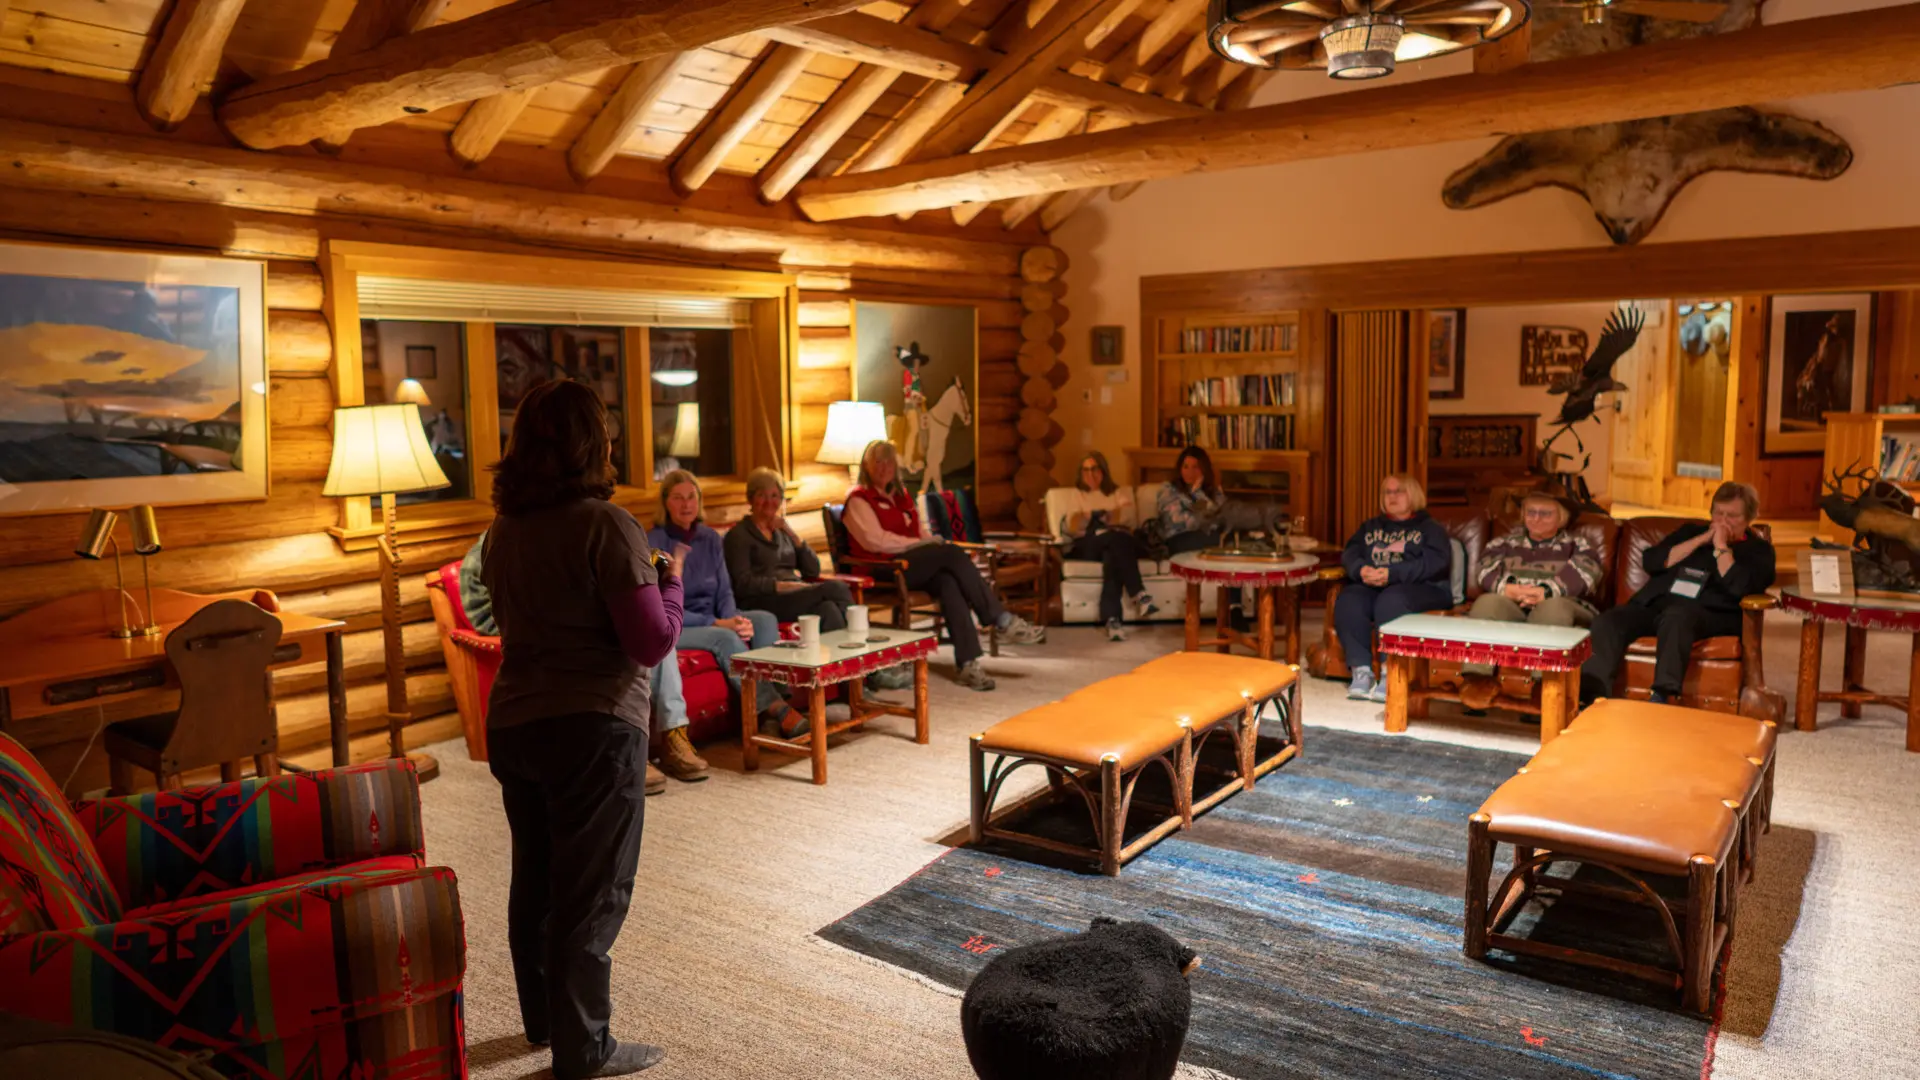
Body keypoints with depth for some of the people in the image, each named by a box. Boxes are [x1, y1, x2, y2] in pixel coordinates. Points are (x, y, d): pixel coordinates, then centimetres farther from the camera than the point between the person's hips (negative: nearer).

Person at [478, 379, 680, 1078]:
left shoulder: (504, 530, 7)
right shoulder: (606, 526, -17)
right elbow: (653, 642, -18)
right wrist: (671, 581, -1)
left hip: (512, 725, 8)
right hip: (594, 727, -7)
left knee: (536, 877, 21)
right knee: (592, 890, 5)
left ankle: (543, 1015, 38)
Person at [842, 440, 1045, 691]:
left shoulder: (901, 494, 23)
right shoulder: (858, 499, 0)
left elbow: (921, 531, 24)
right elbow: (874, 540, -13)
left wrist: (930, 541, 1)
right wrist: (917, 543, -15)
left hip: (912, 562, 6)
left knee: (947, 582, -29)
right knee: (952, 554, -26)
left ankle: (967, 663, -38)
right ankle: (1002, 620, -23)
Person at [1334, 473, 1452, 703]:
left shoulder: (1429, 527, 14)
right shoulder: (1370, 526, 28)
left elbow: (1437, 562, -5)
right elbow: (1349, 553, 14)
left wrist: (1392, 574, -19)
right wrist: (1361, 569, -12)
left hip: (1421, 588, -4)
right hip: (1371, 587, 4)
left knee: (1390, 601, -38)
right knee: (1347, 602, -29)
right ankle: (1362, 672, -30)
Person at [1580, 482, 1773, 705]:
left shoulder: (1759, 550, 18)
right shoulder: (1692, 530, 29)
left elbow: (1739, 588, -4)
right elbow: (1650, 561, 11)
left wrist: (1720, 546, 1)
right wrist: (1701, 540, 7)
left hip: (1708, 614, -4)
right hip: (1655, 603, 4)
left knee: (1676, 615, -41)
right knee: (1607, 621, -28)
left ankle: (1661, 696, -52)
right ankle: (1592, 697, -45)